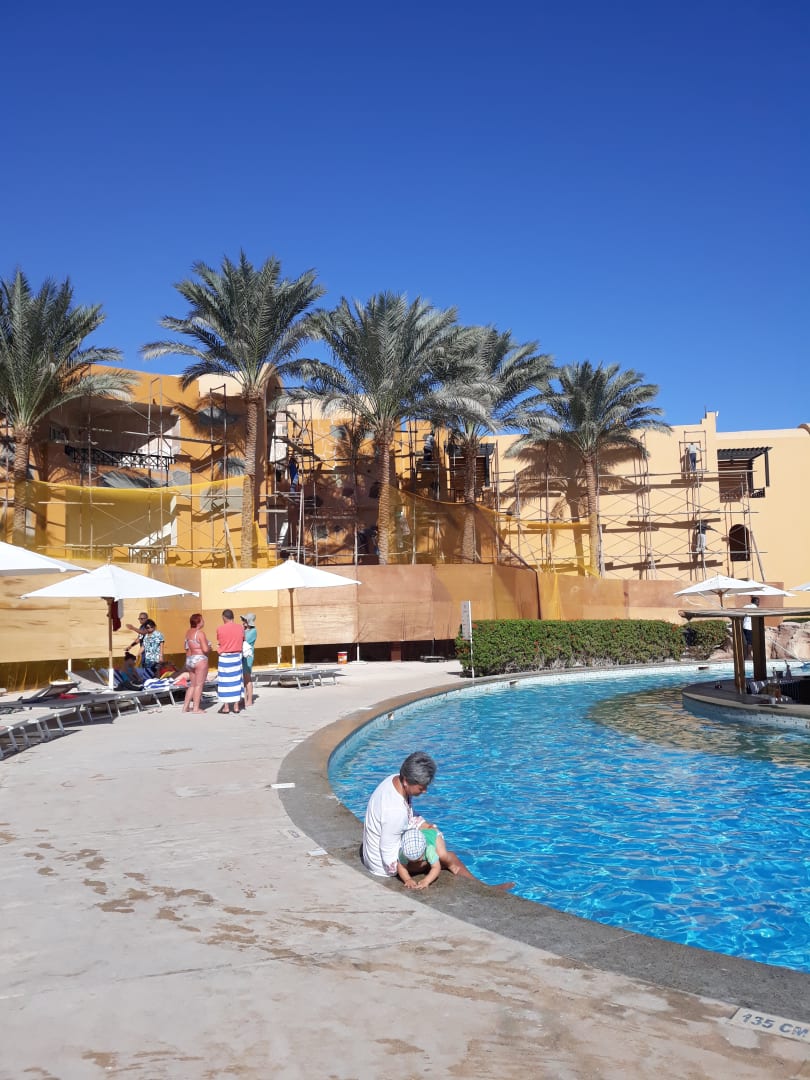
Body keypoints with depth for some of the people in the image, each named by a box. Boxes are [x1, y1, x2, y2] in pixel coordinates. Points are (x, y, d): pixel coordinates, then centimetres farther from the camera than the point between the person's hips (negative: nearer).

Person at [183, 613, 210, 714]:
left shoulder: (188, 633, 12)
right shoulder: (200, 633, -13)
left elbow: (186, 647, 18)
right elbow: (205, 649, -18)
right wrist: (209, 648, 2)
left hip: (189, 660, 8)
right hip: (200, 660, -8)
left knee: (192, 685, 15)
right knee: (199, 685, -2)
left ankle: (185, 707, 14)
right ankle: (196, 708, -1)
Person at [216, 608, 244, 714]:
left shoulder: (220, 629, -9)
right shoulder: (240, 628, 0)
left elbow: (219, 644, 2)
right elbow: (243, 641, 9)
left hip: (225, 657, -3)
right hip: (237, 656, 3)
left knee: (225, 681, 3)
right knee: (236, 681, 8)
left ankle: (226, 707, 5)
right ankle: (236, 706, 9)